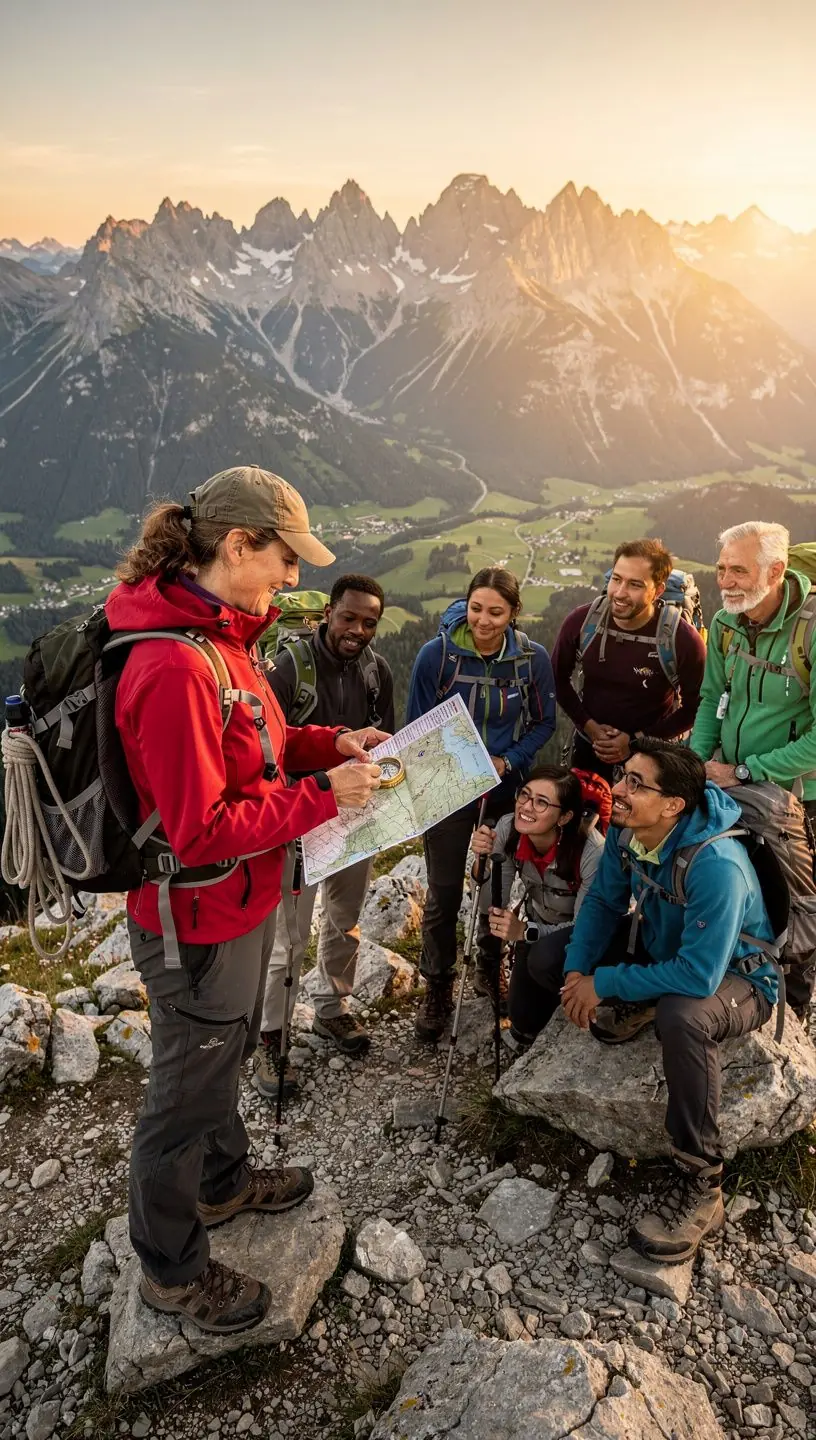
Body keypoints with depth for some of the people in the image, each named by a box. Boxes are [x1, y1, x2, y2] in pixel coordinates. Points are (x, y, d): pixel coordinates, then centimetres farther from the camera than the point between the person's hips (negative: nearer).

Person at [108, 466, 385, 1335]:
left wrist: (330, 743, -2)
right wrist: (323, 796, -24)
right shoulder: (175, 667, -30)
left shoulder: (220, 634, 1)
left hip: (240, 903, 9)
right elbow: (200, 831, -29)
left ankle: (222, 1182, 54)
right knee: (188, 1087, 12)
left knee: (226, 1054, 28)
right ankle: (171, 1270, 36)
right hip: (198, 923, -9)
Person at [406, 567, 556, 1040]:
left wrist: (508, 762, -14)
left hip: (507, 788, 2)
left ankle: (491, 969, 40)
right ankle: (438, 989, 21)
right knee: (444, 891, 1)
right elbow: (419, 725, -4)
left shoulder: (533, 658, -10)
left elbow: (544, 723, 0)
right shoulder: (436, 653, -15)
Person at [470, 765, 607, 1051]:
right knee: (523, 1017, -6)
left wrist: (525, 932, -38)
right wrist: (483, 860, -35)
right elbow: (493, 908, -17)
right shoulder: (508, 828, -23)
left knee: (544, 960, -33)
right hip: (538, 925, 4)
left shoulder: (591, 850, -37)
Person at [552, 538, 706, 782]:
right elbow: (558, 679, 1)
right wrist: (589, 726, -8)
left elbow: (694, 707, -9)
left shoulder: (683, 639, -22)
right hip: (589, 748, 3)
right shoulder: (581, 621, -15)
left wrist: (637, 741, -14)